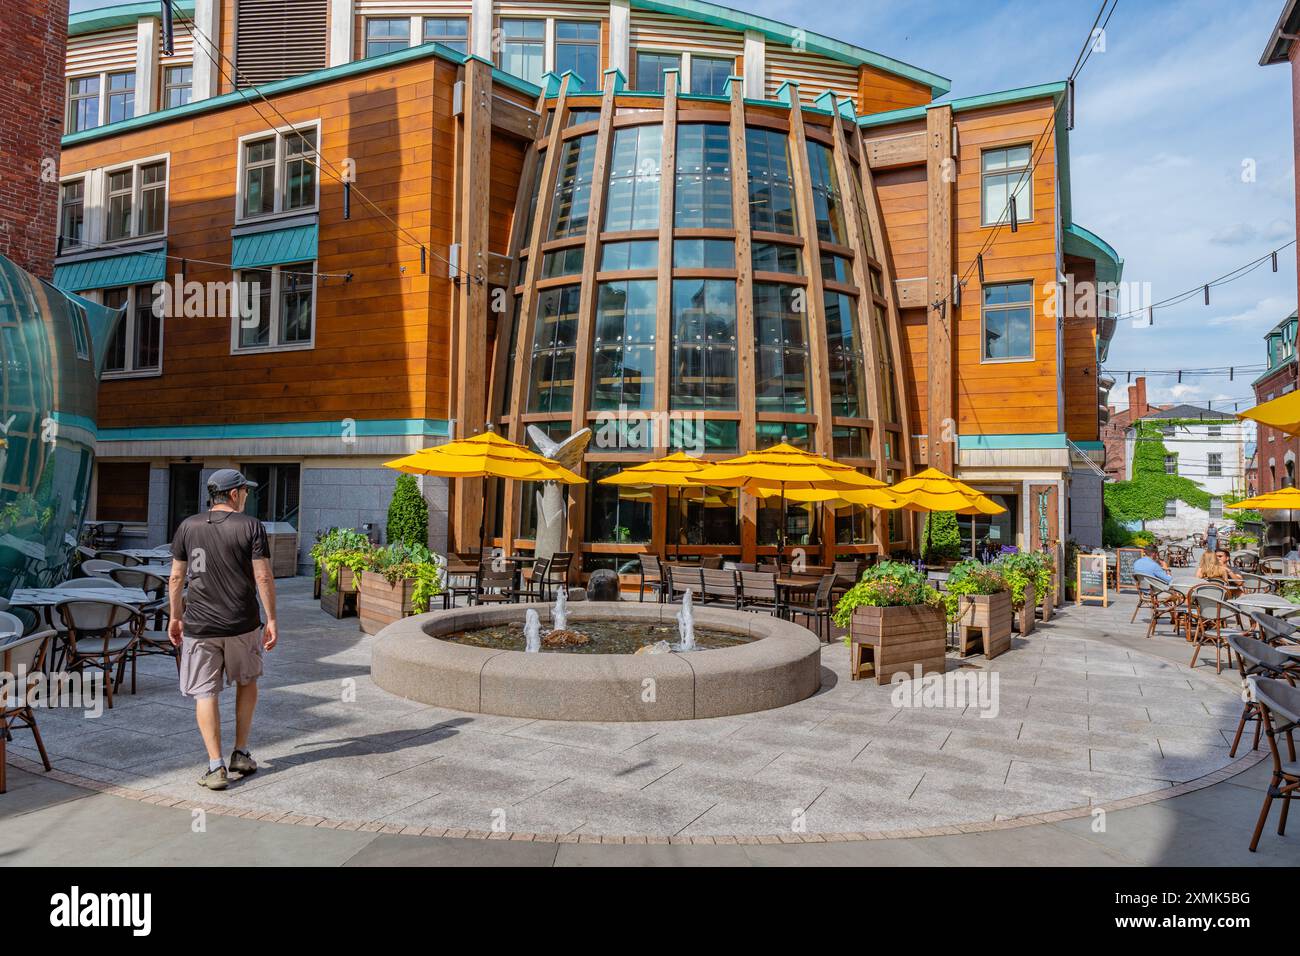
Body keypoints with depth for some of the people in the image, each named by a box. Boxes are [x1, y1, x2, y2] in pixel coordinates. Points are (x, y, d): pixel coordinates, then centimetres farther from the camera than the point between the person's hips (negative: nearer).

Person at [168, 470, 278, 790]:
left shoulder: (188, 527, 4)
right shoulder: (251, 526, -6)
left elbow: (176, 578, 7)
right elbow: (264, 577, -10)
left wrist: (175, 618, 18)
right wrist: (271, 620, -3)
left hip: (199, 625, 1)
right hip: (242, 624, -1)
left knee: (206, 694, 6)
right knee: (247, 682, 20)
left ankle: (216, 767, 2)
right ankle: (241, 754, 23)